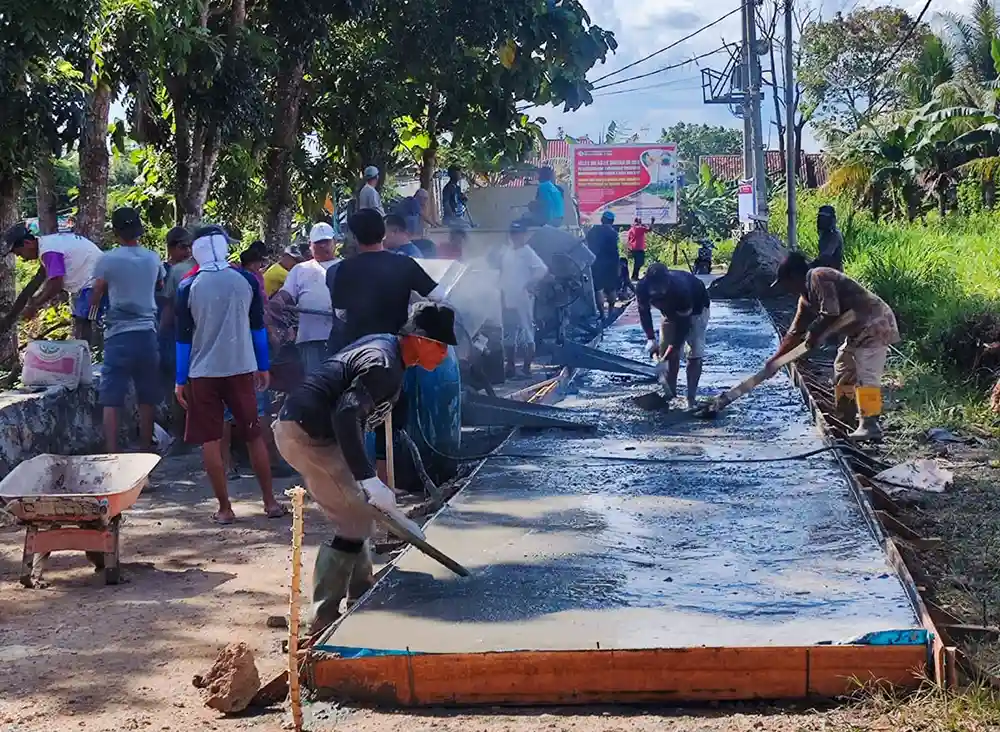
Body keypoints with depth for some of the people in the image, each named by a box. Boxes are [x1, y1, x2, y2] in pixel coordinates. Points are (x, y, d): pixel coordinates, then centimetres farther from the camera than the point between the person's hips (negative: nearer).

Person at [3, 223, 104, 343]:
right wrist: (34, 299, 10)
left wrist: (33, 307, -11)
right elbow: (53, 280, 18)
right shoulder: (49, 242, 12)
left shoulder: (48, 251, -20)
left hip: (93, 284, -11)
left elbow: (56, 285, -21)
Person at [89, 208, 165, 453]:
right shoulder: (153, 259, 7)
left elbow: (96, 297, 5)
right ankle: (146, 451, 17)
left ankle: (111, 455, -8)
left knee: (111, 401, -2)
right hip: (147, 333, 4)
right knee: (147, 399, 11)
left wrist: (92, 313, 24)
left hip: (118, 335, -3)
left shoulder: (107, 260, -4)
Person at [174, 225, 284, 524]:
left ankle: (225, 508, 6)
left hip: (203, 373, -2)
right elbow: (258, 327, 4)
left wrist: (180, 381, 2)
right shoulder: (246, 280, -1)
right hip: (242, 369, 2)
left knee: (210, 440, 5)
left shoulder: (188, 287, -5)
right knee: (254, 435, 12)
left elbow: (183, 336, -3)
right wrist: (263, 367, 13)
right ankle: (270, 502, 16)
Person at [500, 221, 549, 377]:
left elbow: (543, 270, -20)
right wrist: (502, 289, 13)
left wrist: (531, 285, -20)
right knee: (508, 336, 13)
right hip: (508, 300, 8)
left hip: (523, 300, -8)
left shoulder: (527, 252, -10)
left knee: (527, 335, -3)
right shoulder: (506, 253, 12)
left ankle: (527, 367, 0)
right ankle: (510, 366, 22)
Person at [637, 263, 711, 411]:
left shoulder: (681, 289, -45)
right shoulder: (642, 287, -31)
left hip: (696, 307, -5)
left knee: (695, 353, -14)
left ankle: (691, 399, -11)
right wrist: (650, 339, -19)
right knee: (665, 350, -1)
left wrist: (665, 359, -38)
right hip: (670, 309, 5)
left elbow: (683, 324, -36)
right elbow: (644, 312, -8)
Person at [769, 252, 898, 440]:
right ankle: (845, 419, 31)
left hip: (874, 324, -11)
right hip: (858, 330, 11)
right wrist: (776, 358, 17)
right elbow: (795, 332, 19)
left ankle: (870, 425, -24)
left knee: (866, 375, -18)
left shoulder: (818, 277, -17)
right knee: (843, 370, 20)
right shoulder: (806, 298, 14)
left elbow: (831, 314, -24)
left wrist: (814, 334, -10)